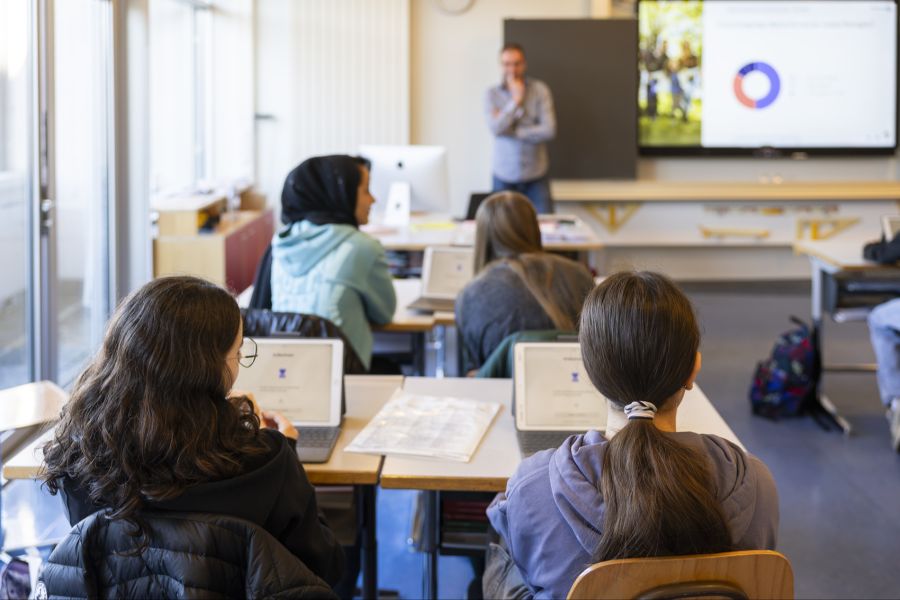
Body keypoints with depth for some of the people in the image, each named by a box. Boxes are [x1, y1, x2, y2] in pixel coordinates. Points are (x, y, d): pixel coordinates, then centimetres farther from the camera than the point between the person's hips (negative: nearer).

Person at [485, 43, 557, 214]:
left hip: (536, 175, -1)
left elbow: (549, 130, -11)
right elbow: (496, 129, -13)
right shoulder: (492, 94, 1)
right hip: (504, 176, 1)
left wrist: (512, 131, -11)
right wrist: (516, 100, -12)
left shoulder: (540, 90, -1)